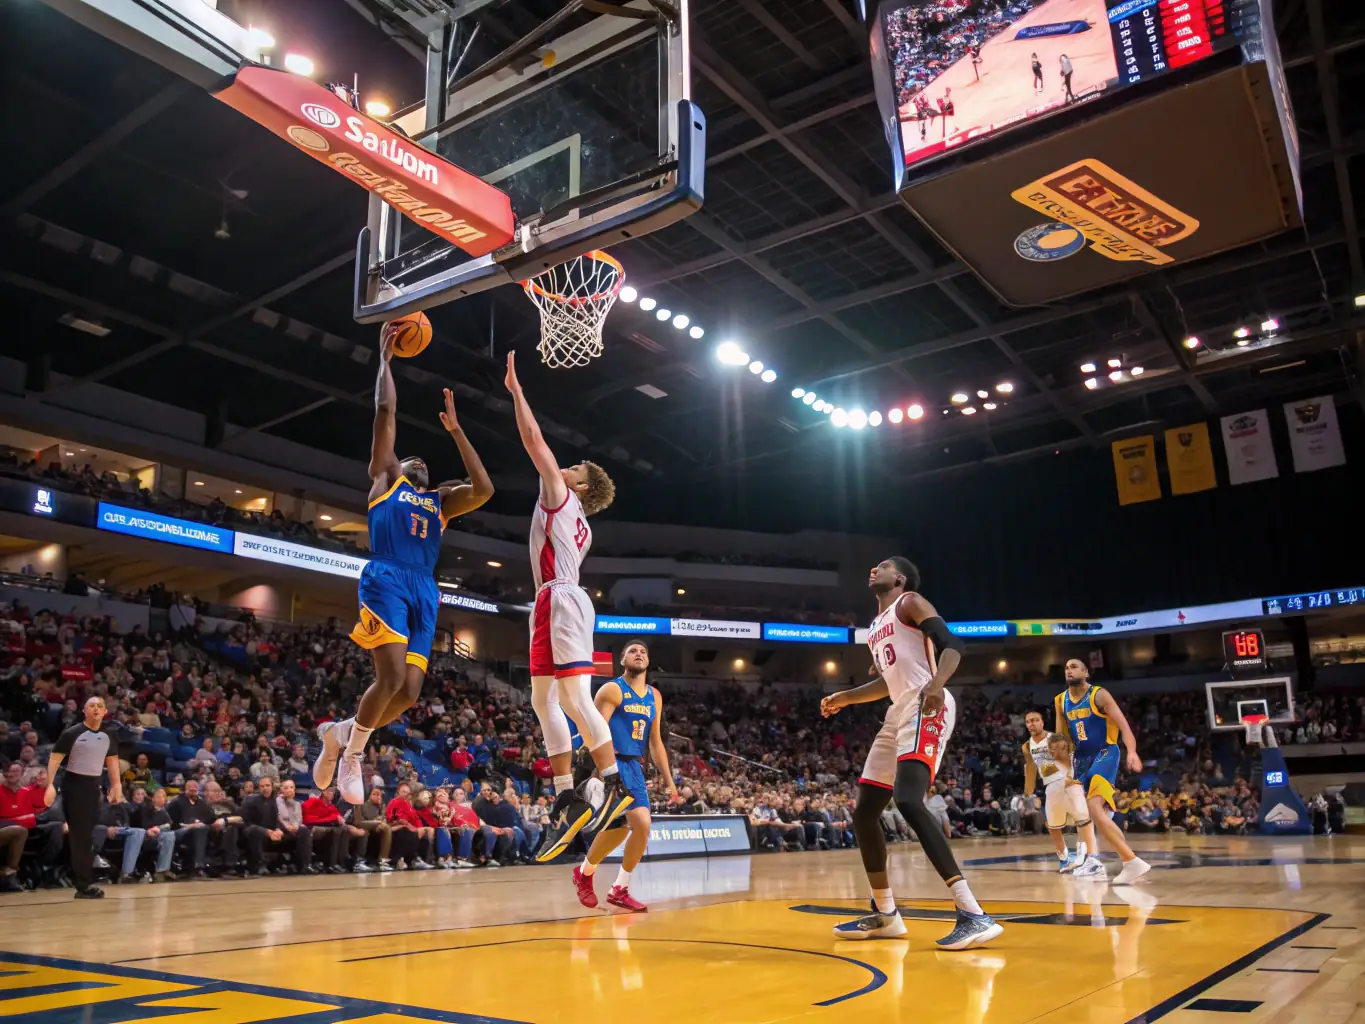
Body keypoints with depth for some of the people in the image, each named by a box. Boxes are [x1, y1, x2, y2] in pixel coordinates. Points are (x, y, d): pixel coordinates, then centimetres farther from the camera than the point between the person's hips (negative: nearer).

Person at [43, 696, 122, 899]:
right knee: (79, 835, -5)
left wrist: (117, 785, 9)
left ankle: (85, 883, 17)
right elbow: (55, 758, -10)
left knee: (88, 835, 9)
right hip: (74, 784, -5)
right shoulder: (72, 733, -10)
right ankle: (84, 884, -2)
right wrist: (50, 785, -20)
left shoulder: (108, 734, 7)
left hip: (94, 785, 5)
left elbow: (112, 759, 16)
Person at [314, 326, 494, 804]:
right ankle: (353, 752, 3)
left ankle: (340, 731, 21)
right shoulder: (384, 476, 18)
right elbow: (386, 412, 12)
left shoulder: (440, 499, 27)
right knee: (392, 677, -20)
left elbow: (483, 490, 10)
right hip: (386, 578, -5)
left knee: (409, 693, -3)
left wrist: (455, 430, 14)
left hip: (424, 590, 5)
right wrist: (385, 359, 16)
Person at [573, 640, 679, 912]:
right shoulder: (612, 689, -8)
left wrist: (669, 781, 13)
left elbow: (656, 741, 17)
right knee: (620, 825, -14)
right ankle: (585, 873, 14)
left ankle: (619, 890, 14)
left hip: (634, 767, 7)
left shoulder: (654, 696, 13)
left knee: (643, 825, -2)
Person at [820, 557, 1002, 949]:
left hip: (925, 708, -10)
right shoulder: (875, 626, 26)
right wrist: (845, 698, 32)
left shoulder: (911, 603, 0)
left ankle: (973, 914, -32)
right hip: (898, 714, 10)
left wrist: (937, 683, -32)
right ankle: (885, 915, 20)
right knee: (864, 813, 8)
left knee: (908, 801, -29)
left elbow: (952, 644, -14)